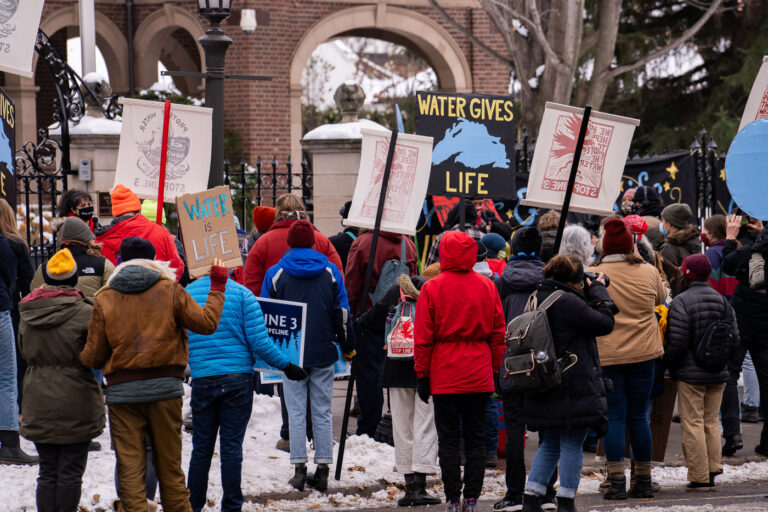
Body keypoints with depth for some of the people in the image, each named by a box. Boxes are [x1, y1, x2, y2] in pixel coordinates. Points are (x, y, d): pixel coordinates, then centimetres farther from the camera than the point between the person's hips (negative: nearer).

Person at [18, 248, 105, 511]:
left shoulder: (28, 314, 2)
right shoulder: (83, 312, -15)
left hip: (39, 406, 4)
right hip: (75, 405, -4)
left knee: (47, 472, 11)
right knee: (70, 472, 3)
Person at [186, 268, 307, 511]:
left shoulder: (186, 294, 2)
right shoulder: (241, 293, -5)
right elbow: (259, 341, -8)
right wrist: (286, 365, 2)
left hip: (202, 381, 2)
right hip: (237, 380, -2)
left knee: (201, 448, 10)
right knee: (231, 446, 3)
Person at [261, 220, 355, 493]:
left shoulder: (276, 274, -1)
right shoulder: (330, 272, 4)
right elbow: (342, 314, 7)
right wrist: (347, 347, 17)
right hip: (323, 353, 1)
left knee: (296, 412, 3)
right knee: (322, 412, 6)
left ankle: (299, 468, -2)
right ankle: (323, 469, 3)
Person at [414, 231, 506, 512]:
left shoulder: (432, 288, -7)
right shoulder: (487, 286, 1)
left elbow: (424, 336, -5)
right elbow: (498, 332, 6)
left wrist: (422, 374, 2)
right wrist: (495, 368, 14)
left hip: (445, 376, -3)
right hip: (479, 377, 3)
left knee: (448, 439, 3)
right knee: (475, 438, 8)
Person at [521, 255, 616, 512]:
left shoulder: (537, 299, 10)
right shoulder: (568, 302, -18)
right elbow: (604, 322, -13)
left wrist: (591, 293, 11)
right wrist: (597, 291, 0)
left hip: (545, 390, 8)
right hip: (573, 389, -8)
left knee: (550, 444, 16)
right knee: (572, 445, 0)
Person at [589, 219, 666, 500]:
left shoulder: (592, 276, -7)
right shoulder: (648, 273, -1)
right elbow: (660, 298, 19)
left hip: (606, 356, -2)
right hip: (643, 353, 2)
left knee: (614, 417, 1)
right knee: (639, 416, 11)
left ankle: (617, 482, -5)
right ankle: (644, 480, 15)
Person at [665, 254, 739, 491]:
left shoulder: (681, 301, -13)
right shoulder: (721, 300, 4)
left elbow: (677, 341, -16)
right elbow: (734, 336, 5)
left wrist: (669, 364, -1)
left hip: (690, 373, -6)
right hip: (718, 374, 6)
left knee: (692, 423, -2)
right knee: (711, 421, 15)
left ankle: (699, 476, -4)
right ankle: (713, 469, 14)